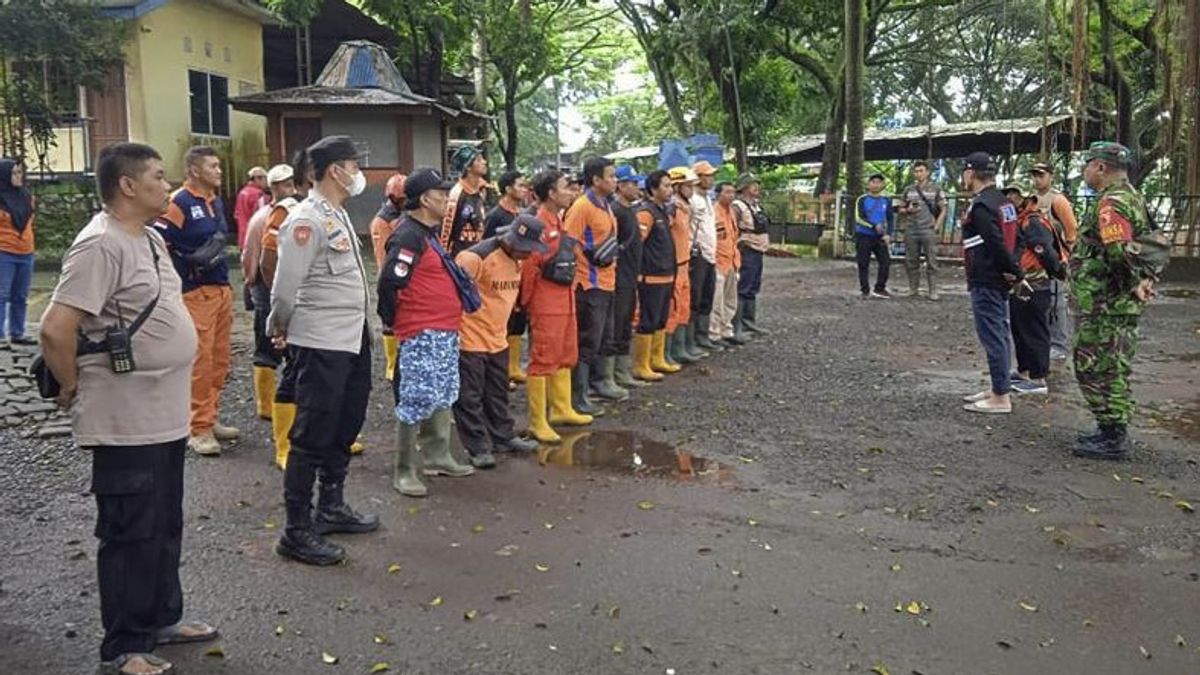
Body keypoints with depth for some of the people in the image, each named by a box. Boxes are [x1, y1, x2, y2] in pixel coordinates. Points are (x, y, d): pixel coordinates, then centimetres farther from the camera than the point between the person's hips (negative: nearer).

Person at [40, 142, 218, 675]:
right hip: (127, 423, -9)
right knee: (131, 534, 4)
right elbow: (55, 329, -25)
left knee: (165, 527, 19)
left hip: (167, 416, 9)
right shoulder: (101, 244, -19)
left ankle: (163, 618, 36)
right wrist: (74, 391, -11)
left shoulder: (150, 238, 11)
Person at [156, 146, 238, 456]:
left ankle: (211, 419, 25)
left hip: (222, 288, 8)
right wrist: (190, 260, -16)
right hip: (195, 291, -8)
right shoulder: (178, 203, -11)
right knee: (200, 360, -7)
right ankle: (199, 429, 1)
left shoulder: (216, 202, 15)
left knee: (219, 359, 13)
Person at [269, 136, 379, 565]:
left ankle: (331, 508, 36)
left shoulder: (338, 215, 12)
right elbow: (285, 290, -19)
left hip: (352, 340, 9)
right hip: (320, 346, -9)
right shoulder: (306, 220, -17)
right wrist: (282, 330, -3)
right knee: (312, 437, -1)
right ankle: (297, 531, 10)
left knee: (343, 430, 20)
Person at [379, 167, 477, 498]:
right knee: (417, 401, -5)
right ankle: (404, 472, 4)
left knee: (442, 397, 17)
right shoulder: (408, 236, -17)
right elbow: (389, 282, -23)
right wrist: (392, 320, -10)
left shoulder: (429, 233, 15)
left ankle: (437, 457, 30)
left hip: (444, 333, 10)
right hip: (421, 334, -10)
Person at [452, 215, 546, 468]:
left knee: (498, 393, 19)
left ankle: (503, 437, 31)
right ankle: (478, 447, 8)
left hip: (497, 340, 8)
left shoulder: (516, 259, 6)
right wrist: (452, 331, -16)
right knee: (469, 397, 1)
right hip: (469, 340, -8)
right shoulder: (476, 257, -21)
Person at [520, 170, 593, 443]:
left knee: (566, 358, 18)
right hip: (546, 305, -10)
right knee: (542, 361, -4)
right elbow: (529, 265, -18)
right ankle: (537, 423, 3)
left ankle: (562, 410, 31)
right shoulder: (537, 223, -17)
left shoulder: (558, 221, 14)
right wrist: (526, 301, -12)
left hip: (565, 300, 10)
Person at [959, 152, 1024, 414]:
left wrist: (1016, 273, -16)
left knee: (992, 336, -6)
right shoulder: (1002, 201, 14)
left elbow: (997, 244, -24)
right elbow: (1010, 239, 15)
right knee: (998, 335, 16)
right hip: (998, 280, 10)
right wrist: (1013, 273, 9)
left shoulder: (981, 206, -18)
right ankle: (998, 389, 26)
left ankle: (1001, 398, -2)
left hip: (985, 282, -10)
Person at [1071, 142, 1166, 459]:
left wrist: (1133, 284, -14)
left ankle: (1113, 439, 2)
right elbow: (1158, 243, 20)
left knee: (1102, 371, -4)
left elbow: (1120, 252, -29)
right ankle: (1111, 430, 27)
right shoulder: (1131, 198, 17)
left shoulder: (1112, 203, -17)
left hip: (1105, 307, -11)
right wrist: (1145, 279, 10)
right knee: (1105, 369, 18)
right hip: (1116, 305, 11)